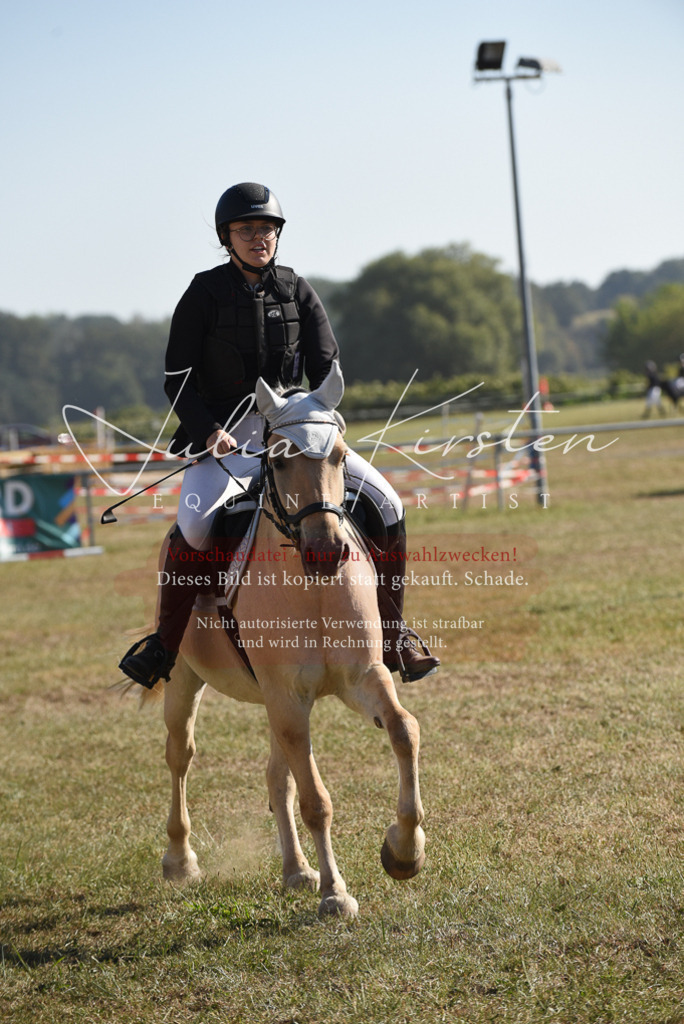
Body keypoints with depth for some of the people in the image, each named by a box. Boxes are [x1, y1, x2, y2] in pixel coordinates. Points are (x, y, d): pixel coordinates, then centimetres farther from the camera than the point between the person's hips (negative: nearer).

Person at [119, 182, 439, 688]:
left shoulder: (297, 290, 6)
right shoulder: (205, 294, -2)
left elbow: (326, 366, 4)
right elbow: (178, 380, -3)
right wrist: (209, 432, -18)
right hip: (225, 434, -3)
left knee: (386, 504, -10)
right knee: (194, 525, -31)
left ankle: (394, 632, 3)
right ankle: (165, 644, -12)